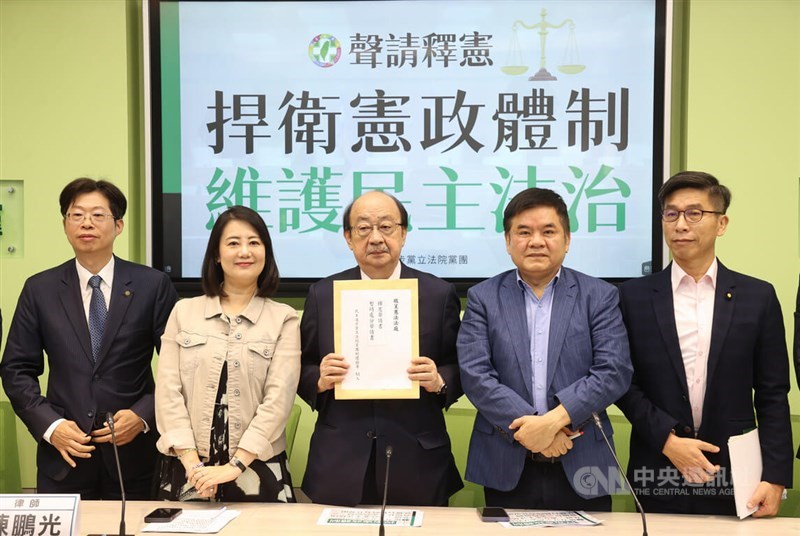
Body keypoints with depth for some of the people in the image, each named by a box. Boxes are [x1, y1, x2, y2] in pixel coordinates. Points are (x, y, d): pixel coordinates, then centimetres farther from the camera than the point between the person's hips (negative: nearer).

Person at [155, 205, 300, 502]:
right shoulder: (184, 311, 5)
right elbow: (168, 390, -1)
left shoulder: (284, 319, -1)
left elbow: (278, 398, -8)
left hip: (257, 470, -1)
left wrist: (234, 466, -14)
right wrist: (192, 463, -9)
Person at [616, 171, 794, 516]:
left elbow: (772, 396, 2)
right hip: (657, 475, 0)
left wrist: (775, 477, -4)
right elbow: (623, 383, 0)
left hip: (733, 477, 1)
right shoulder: (634, 296, 1)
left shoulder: (758, 297, 2)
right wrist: (667, 440, -11)